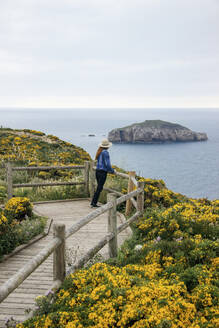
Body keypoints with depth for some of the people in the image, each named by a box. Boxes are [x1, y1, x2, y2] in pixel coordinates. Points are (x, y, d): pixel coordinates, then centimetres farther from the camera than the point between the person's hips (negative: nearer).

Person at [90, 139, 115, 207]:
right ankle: (93, 203, 0)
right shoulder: (105, 152, -14)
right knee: (99, 188, -2)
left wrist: (110, 170, 27)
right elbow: (107, 164, -16)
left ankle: (93, 203, 14)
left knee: (99, 187, 15)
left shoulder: (99, 151, 11)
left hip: (98, 171, 8)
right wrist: (112, 171, -4)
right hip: (103, 172, -8)